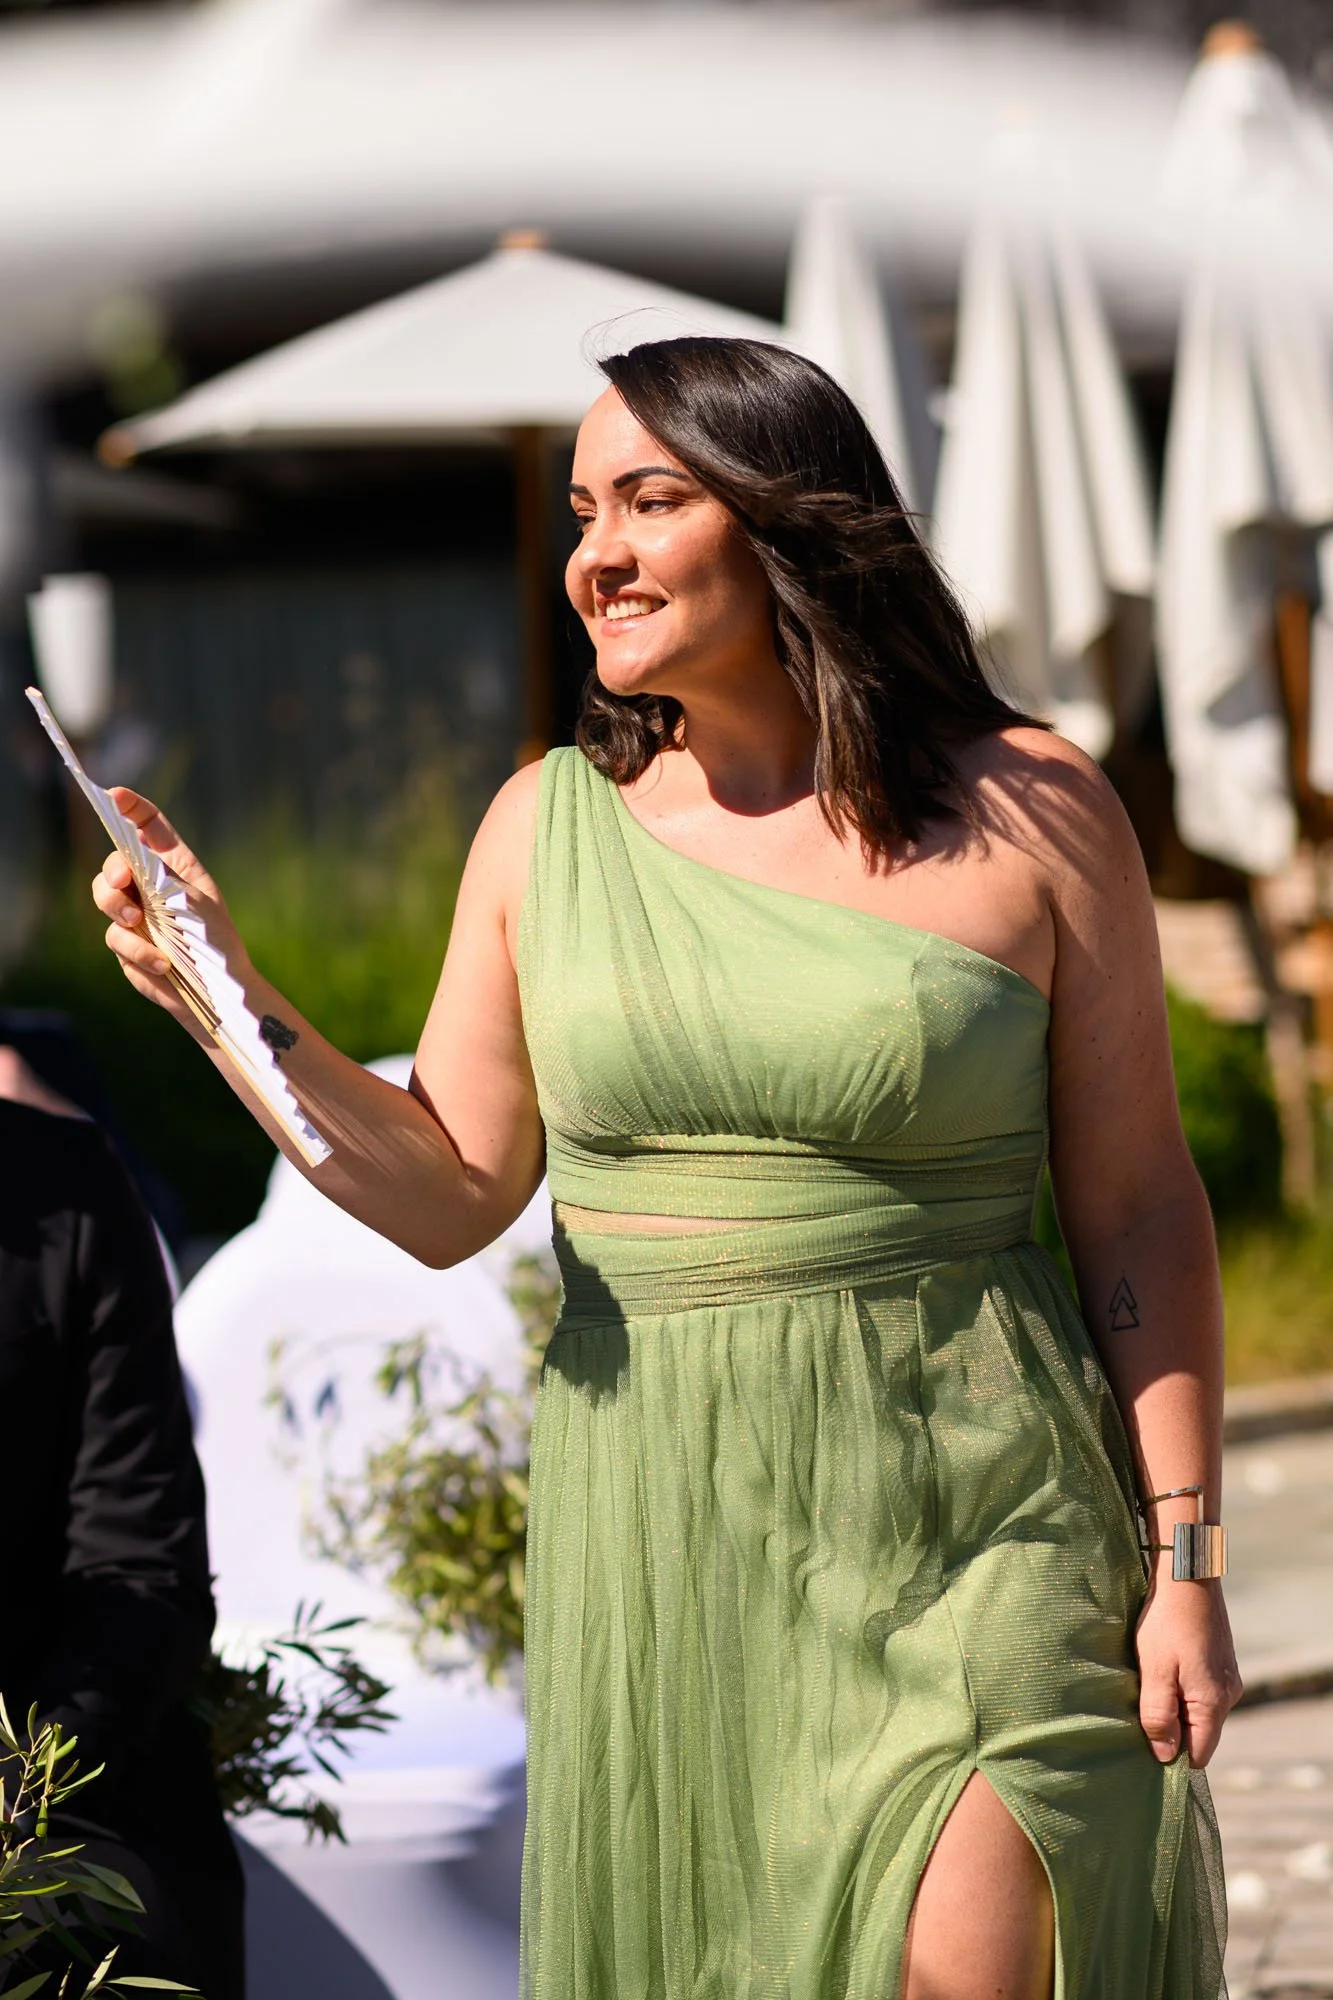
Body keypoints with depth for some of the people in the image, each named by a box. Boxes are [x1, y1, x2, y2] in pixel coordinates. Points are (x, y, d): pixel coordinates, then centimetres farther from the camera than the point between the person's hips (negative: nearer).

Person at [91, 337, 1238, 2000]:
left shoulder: (1030, 812, -1)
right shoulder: (550, 823, 6)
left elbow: (1138, 1209, 1)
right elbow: (446, 1196, 7)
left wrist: (1184, 1561, -3)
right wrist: (228, 994, -6)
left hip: (969, 1512, -3)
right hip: (657, 1532, 3)